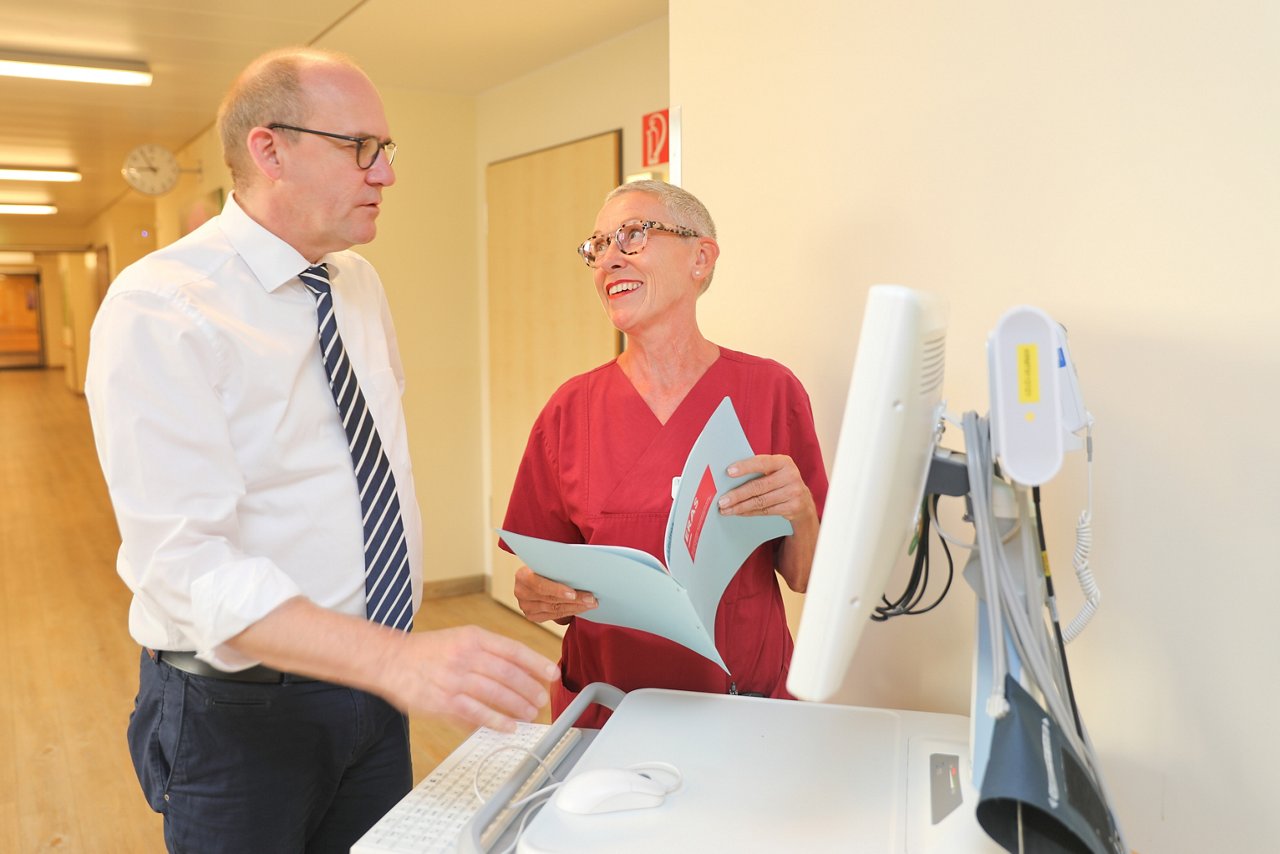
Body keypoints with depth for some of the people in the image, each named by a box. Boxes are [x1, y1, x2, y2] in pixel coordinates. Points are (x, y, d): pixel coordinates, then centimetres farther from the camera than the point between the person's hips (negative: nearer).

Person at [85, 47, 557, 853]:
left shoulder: (360, 284, 4)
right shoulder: (158, 310, -19)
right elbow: (187, 563, -28)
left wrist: (406, 661, 10)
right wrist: (395, 660, -40)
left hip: (373, 687, 6)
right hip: (237, 713, -6)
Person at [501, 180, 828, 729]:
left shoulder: (770, 390, -4)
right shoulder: (570, 409, 0)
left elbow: (803, 577, 2)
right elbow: (546, 577, 7)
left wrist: (799, 514, -17)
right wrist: (536, 596, -13)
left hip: (745, 709, -1)